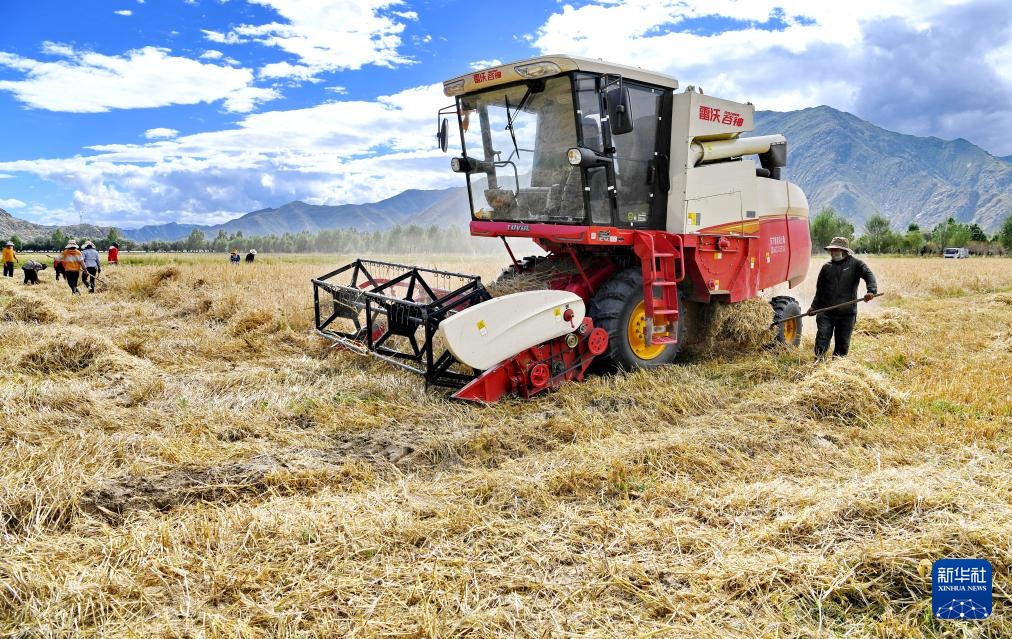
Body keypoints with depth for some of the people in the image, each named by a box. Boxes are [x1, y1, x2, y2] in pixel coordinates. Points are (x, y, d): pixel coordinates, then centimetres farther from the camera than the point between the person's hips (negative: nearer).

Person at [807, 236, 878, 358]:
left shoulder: (855, 264, 2)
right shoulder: (826, 267, 10)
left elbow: (869, 275, -14)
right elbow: (820, 289, 18)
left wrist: (871, 291, -33)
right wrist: (814, 306, 11)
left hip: (847, 313, -1)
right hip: (826, 312, 1)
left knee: (842, 343, 7)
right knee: (822, 338, -10)